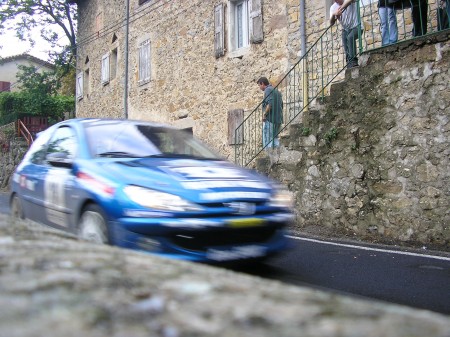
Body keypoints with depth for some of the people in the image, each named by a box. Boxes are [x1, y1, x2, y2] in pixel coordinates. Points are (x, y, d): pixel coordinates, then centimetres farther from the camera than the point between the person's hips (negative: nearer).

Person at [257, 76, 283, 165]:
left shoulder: (268, 90, -7)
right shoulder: (277, 91, 20)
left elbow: (270, 103, -22)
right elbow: (281, 105, 20)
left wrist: (264, 114, -15)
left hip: (270, 119, -9)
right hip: (278, 119, 9)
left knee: (267, 140, -5)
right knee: (275, 137, 17)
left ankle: (272, 160, -9)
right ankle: (279, 157, 11)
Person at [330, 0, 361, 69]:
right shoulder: (333, 7, 0)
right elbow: (331, 23, -8)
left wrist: (340, 9, -46)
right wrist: (333, 15, -28)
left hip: (356, 27, -5)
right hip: (345, 29, 5)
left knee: (350, 37, -32)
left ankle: (353, 60, -34)